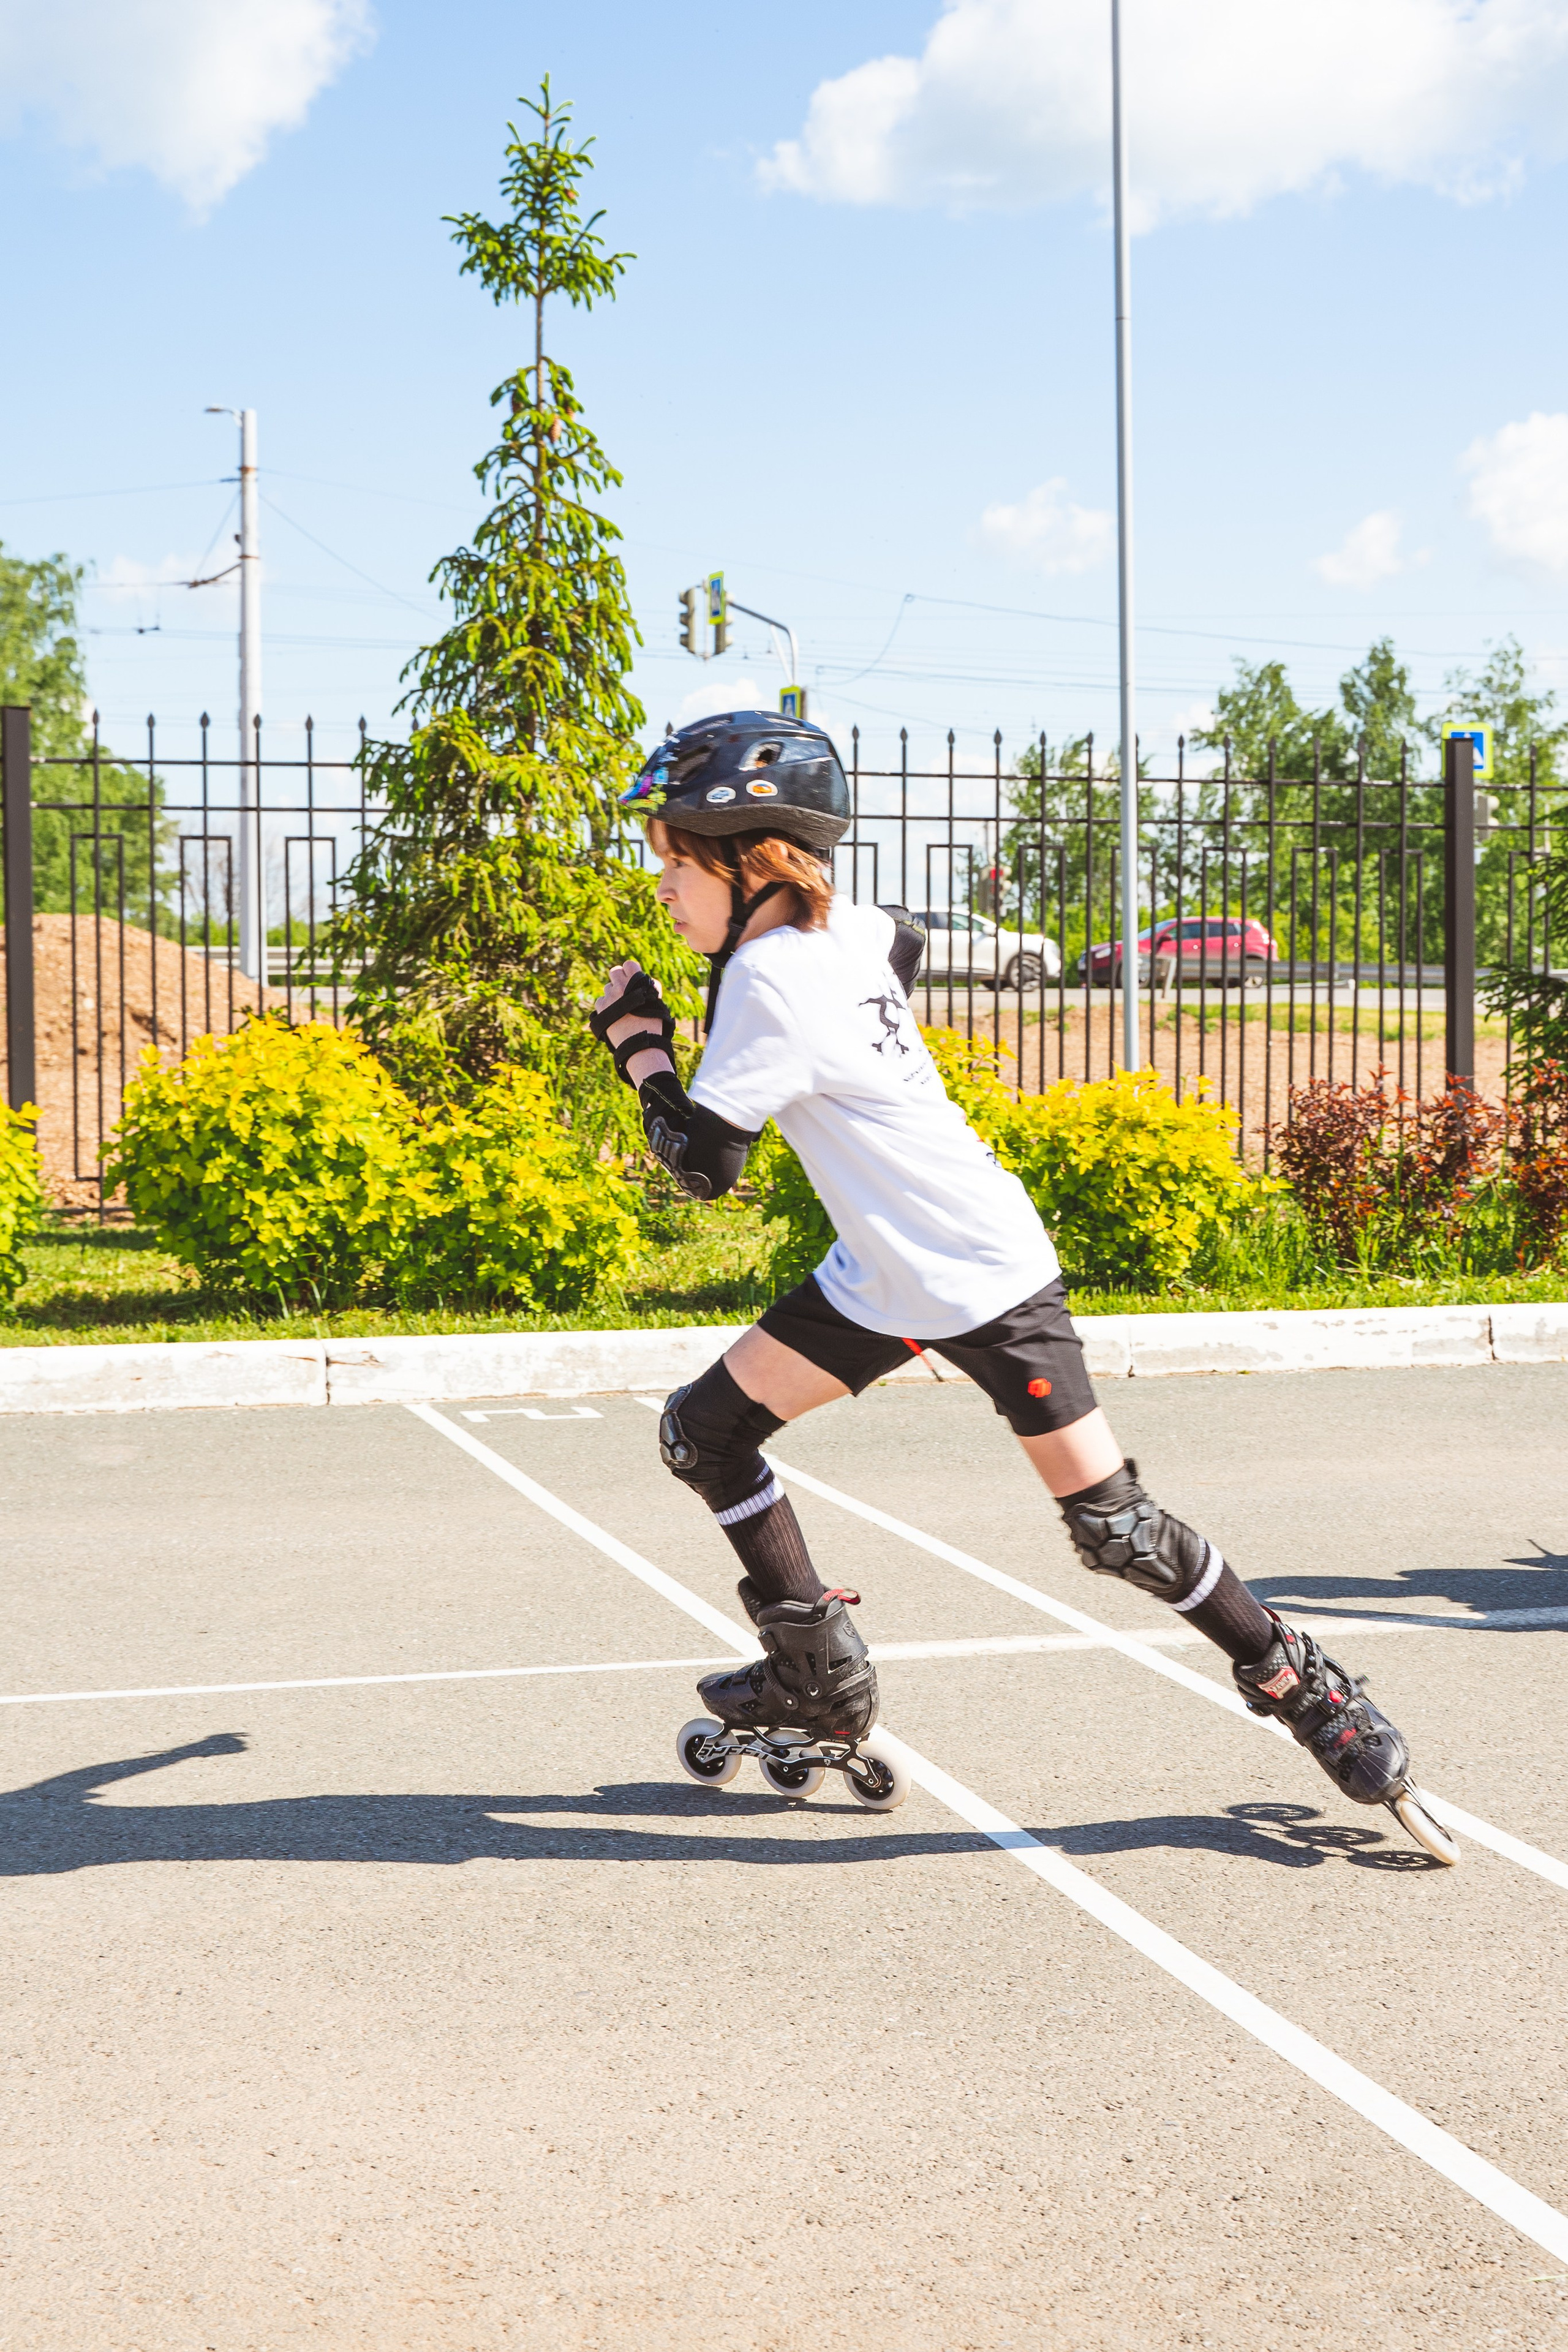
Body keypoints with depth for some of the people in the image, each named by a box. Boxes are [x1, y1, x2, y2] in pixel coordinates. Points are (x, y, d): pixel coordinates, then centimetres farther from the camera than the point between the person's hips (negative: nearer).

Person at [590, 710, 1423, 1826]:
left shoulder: (770, 979, -25)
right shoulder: (841, 926, -1)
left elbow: (703, 1161, -21)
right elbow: (904, 943, 24)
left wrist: (637, 1042, -8)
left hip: (990, 1281, -9)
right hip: (879, 1281, 9)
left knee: (1115, 1526, -6)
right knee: (703, 1432, 6)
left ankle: (1297, 1680, 14)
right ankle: (824, 1679, 18)